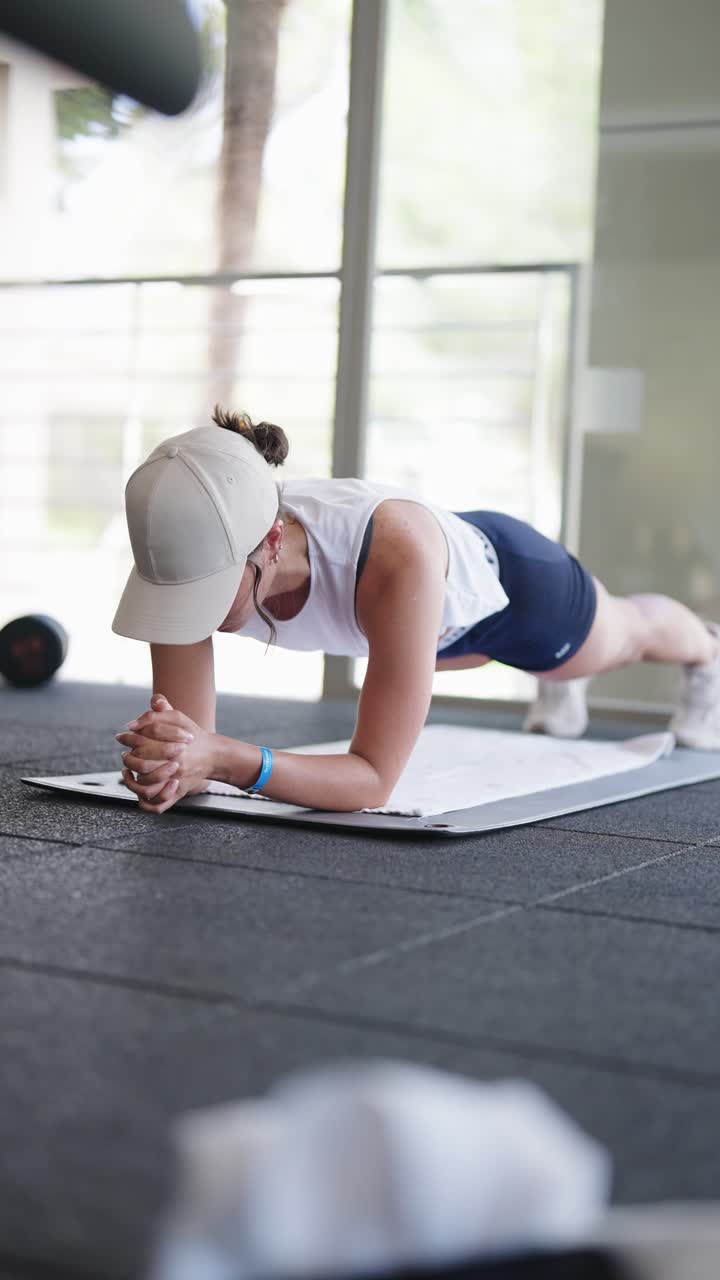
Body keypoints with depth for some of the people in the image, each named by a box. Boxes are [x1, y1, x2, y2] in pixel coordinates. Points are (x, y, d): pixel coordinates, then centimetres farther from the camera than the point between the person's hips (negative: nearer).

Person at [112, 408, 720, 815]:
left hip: (502, 573, -3)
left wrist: (226, 759, -61)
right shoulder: (201, 552, -39)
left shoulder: (395, 554, -52)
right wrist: (171, 765, -54)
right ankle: (561, 680, 77)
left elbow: (376, 777, -47)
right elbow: (189, 738, -31)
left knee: (623, 636, 34)